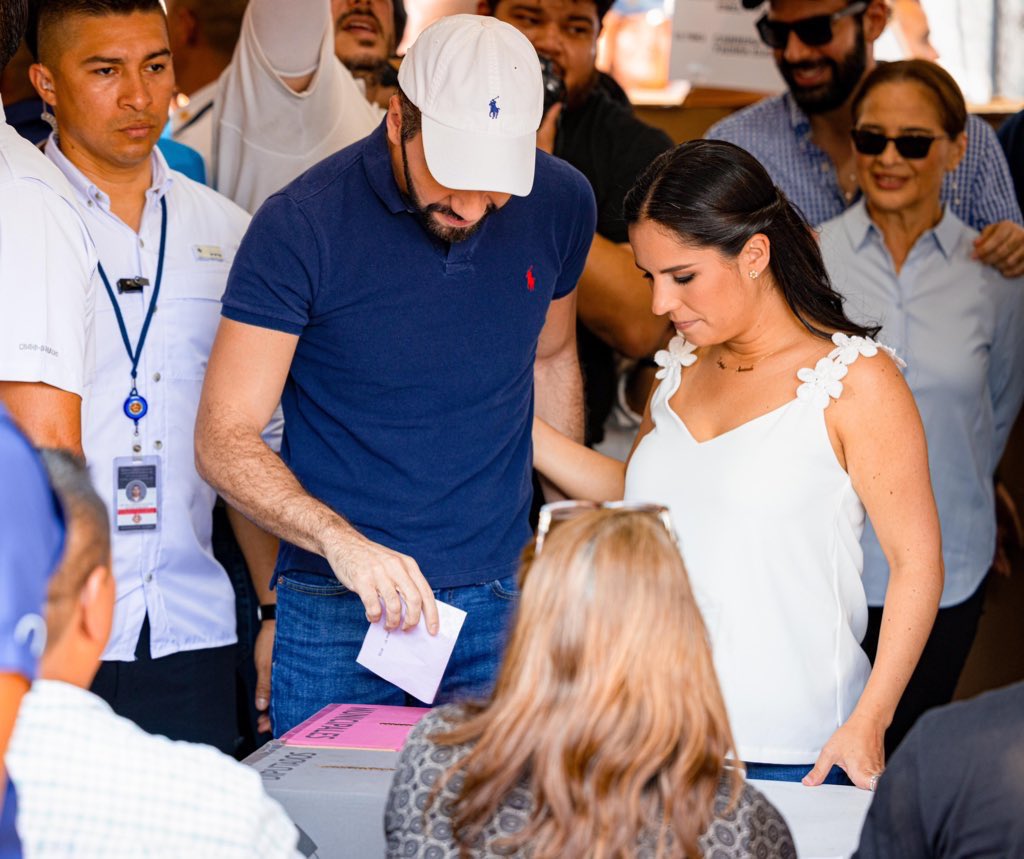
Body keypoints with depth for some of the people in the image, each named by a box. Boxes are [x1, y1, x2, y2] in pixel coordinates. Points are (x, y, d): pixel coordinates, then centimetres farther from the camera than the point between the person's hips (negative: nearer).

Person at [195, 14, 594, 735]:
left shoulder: (560, 203, 0)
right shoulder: (303, 224, -13)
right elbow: (224, 438, -13)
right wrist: (340, 541, -29)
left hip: (500, 600, 3)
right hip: (335, 617, -3)